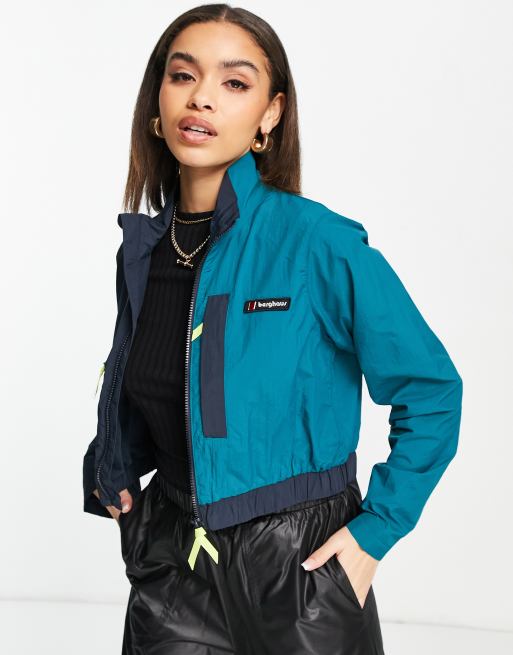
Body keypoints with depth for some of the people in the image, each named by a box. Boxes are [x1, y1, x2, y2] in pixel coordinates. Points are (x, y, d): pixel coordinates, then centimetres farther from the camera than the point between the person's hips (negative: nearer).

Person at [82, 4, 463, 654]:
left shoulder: (320, 243, -17)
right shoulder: (143, 251, 0)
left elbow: (431, 392, -10)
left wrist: (375, 530, -12)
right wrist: (110, 474, 5)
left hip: (300, 560, -4)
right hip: (172, 563, 4)